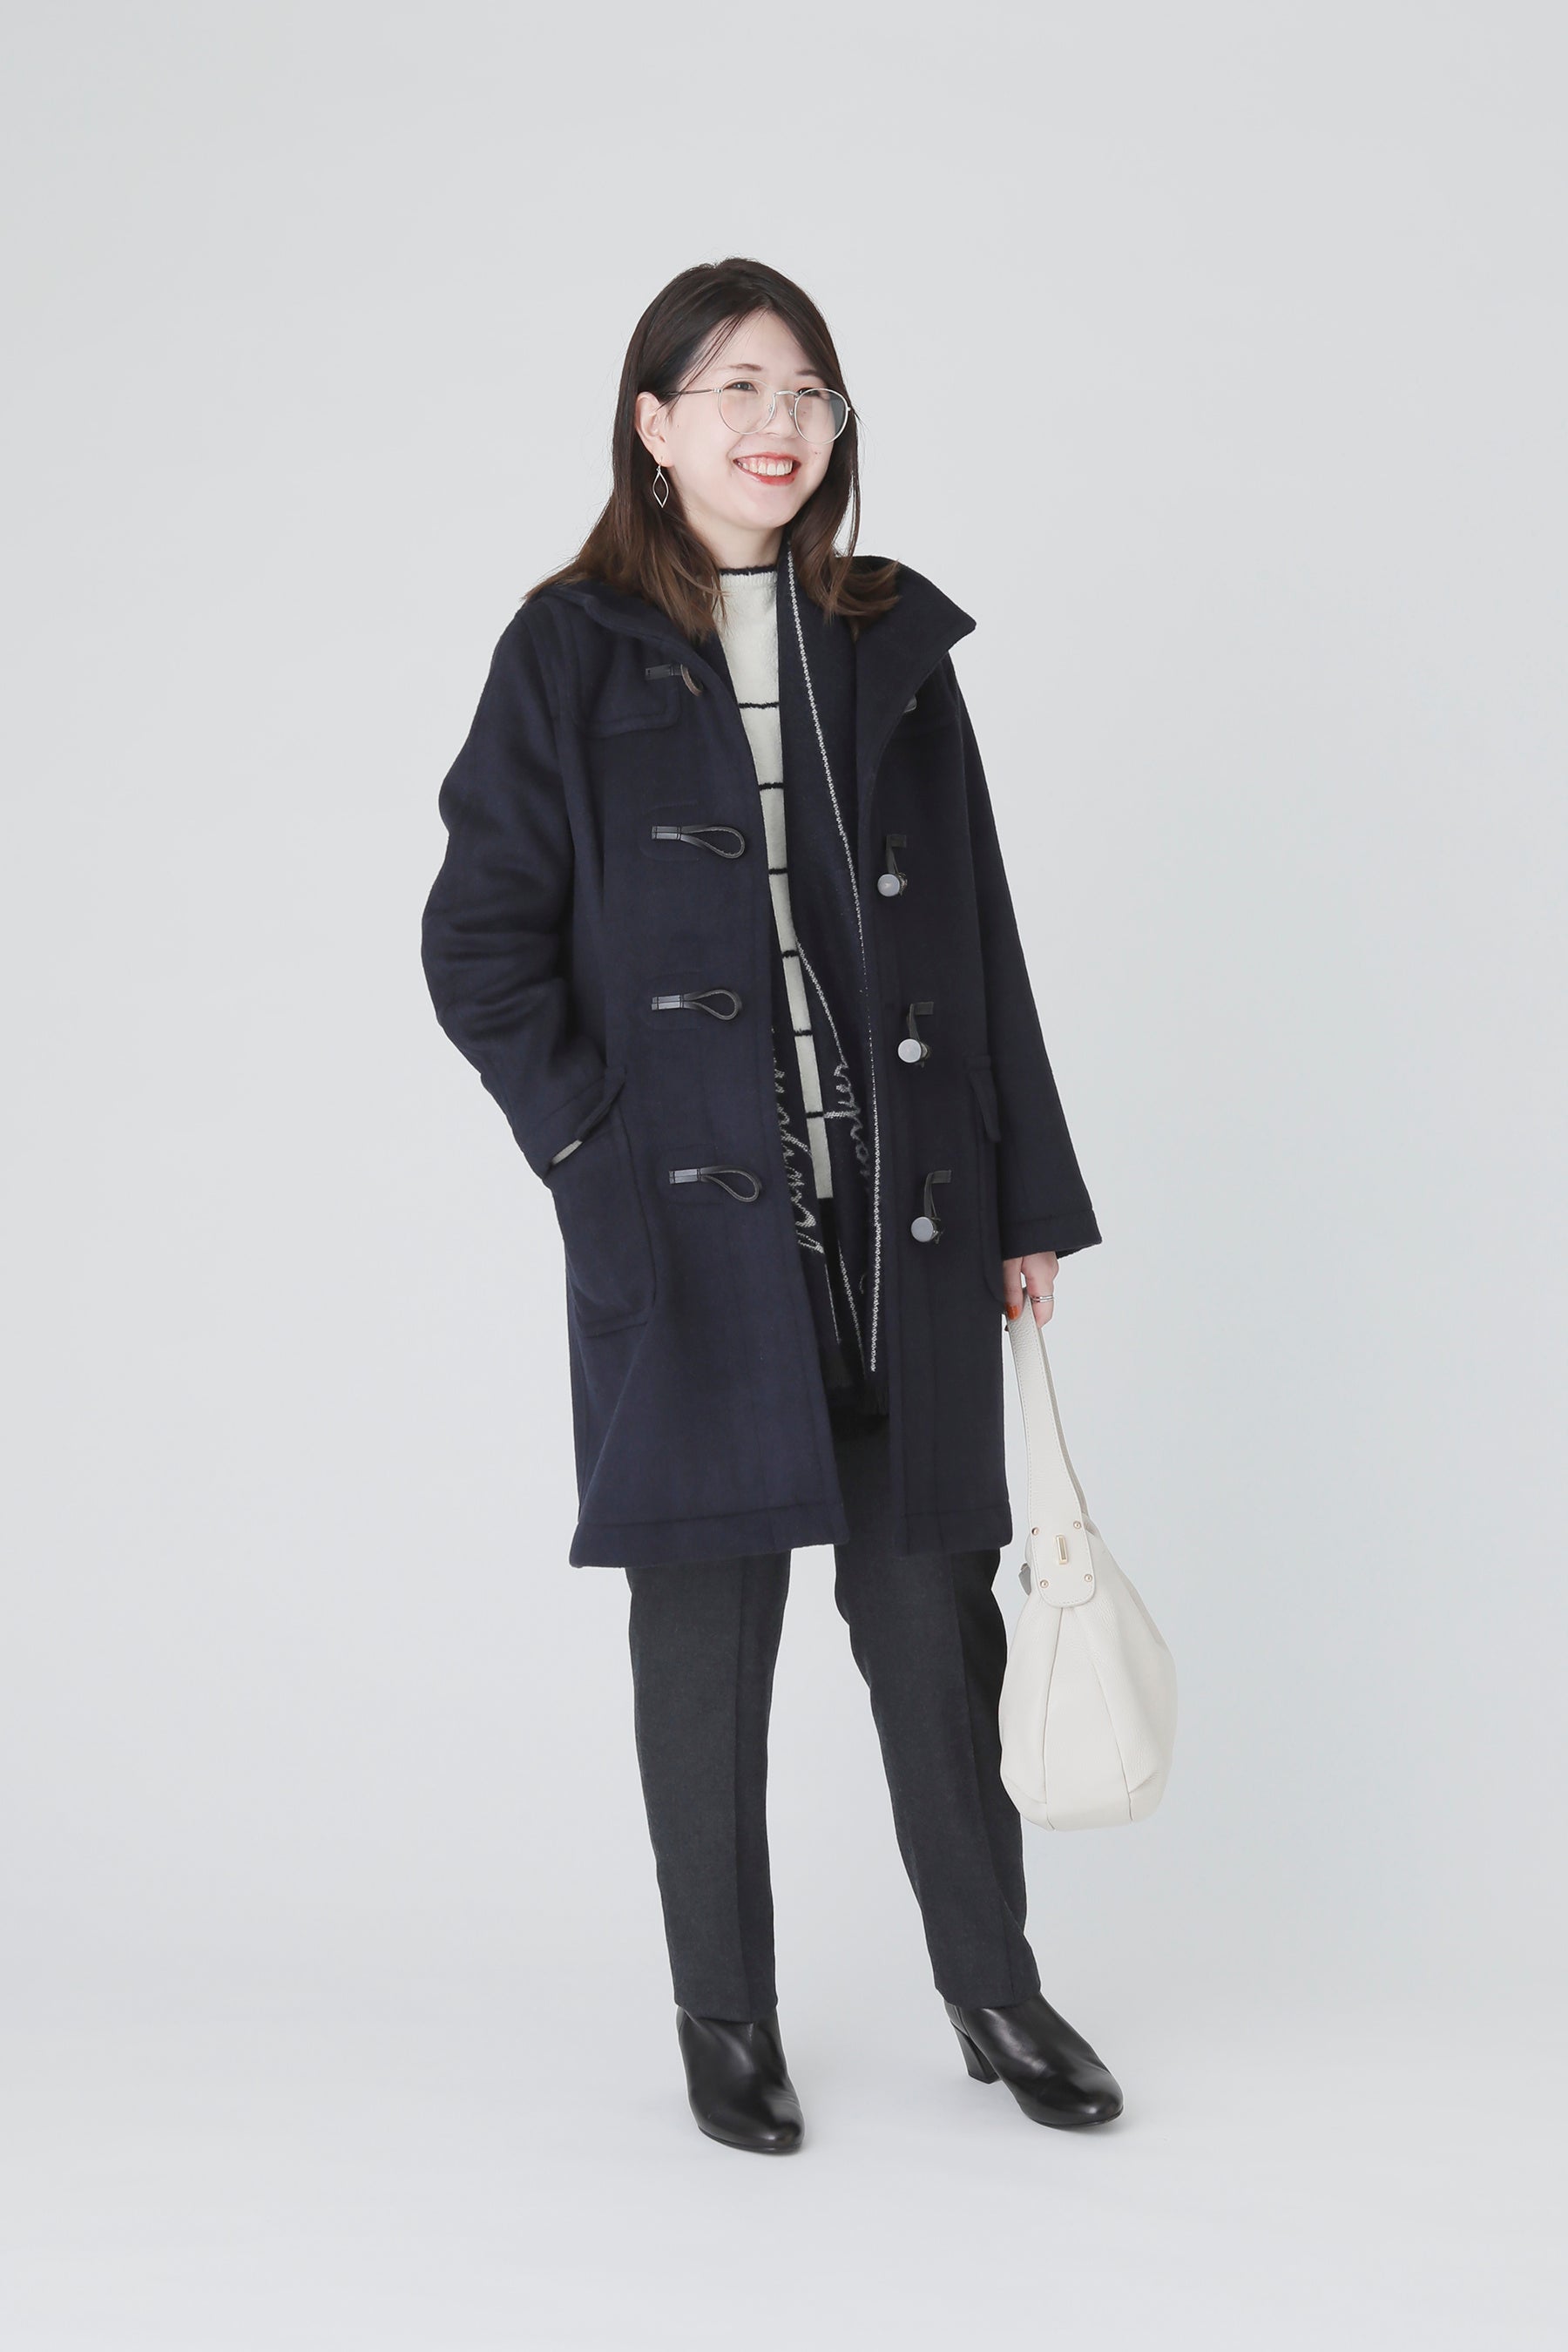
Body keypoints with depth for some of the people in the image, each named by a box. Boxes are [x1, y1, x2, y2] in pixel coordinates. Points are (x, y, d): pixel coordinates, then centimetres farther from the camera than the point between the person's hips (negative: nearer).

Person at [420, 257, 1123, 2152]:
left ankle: (992, 1986, 26)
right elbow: (478, 946, 0)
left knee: (933, 1604, 9)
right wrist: (604, 1150, -9)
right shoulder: (572, 654, 1)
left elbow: (980, 938, 11)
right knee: (705, 1620, 5)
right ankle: (724, 2016, 21)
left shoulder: (895, 646, 10)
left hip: (905, 1216, 3)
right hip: (691, 1220, -2)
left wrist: (1027, 1200, 9)